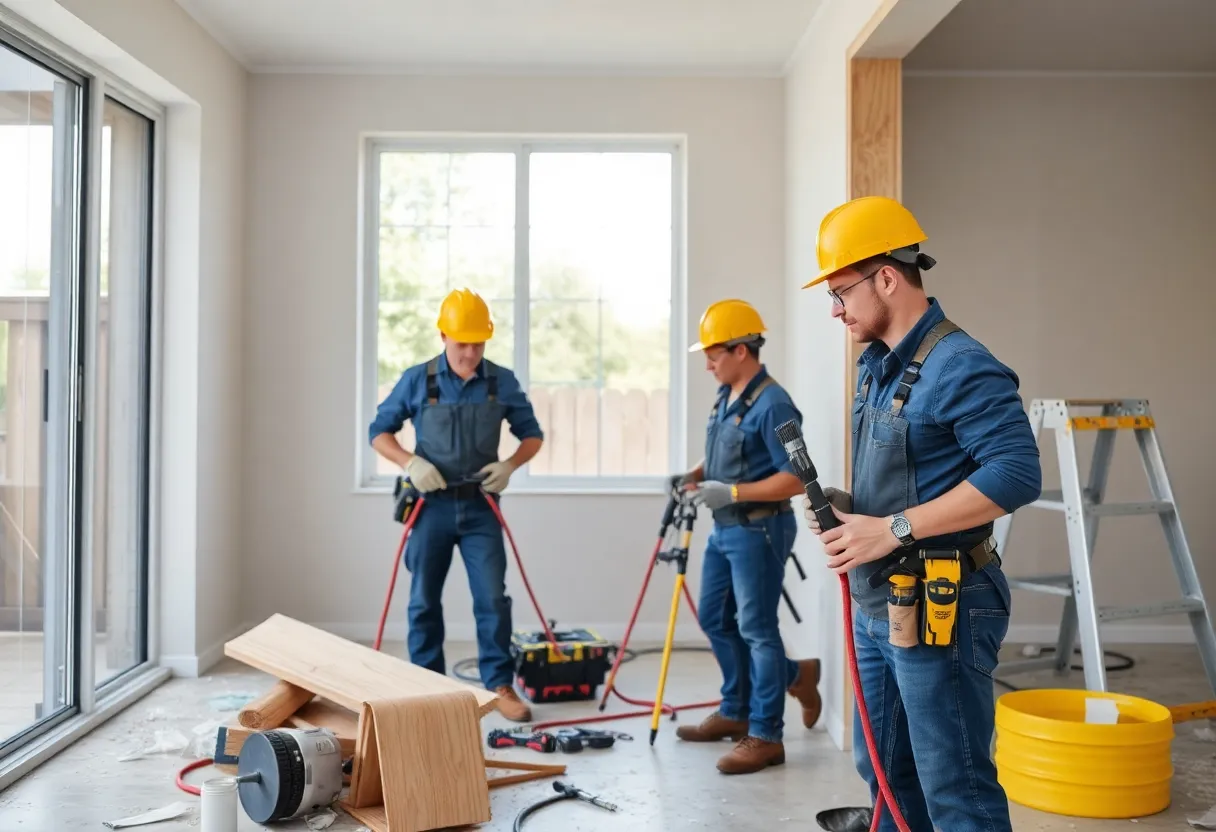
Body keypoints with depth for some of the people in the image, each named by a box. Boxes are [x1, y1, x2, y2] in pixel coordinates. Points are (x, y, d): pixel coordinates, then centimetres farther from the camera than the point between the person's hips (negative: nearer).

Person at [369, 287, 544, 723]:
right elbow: (379, 432, 4)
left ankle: (501, 686, 9)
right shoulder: (417, 380, -3)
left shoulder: (503, 382, 0)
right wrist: (411, 463, -13)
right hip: (431, 505, 0)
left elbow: (532, 434, 10)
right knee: (424, 601, 7)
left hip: (480, 507, 0)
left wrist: (510, 464, -10)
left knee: (493, 598, -3)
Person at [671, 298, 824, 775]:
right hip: (723, 529, 10)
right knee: (714, 619, 16)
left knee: (756, 630, -2)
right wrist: (694, 477, 2)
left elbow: (796, 479, -23)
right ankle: (736, 712, 32)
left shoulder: (772, 405, -19)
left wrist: (731, 492, -26)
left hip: (758, 531, -10)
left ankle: (765, 736, 9)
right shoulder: (725, 398, 10)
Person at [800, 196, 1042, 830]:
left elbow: (1017, 473, -27)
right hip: (875, 605, 10)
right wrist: (849, 507, 2)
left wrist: (894, 528, -26)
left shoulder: (961, 368, -18)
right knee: (885, 772, 20)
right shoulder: (874, 365, 12)